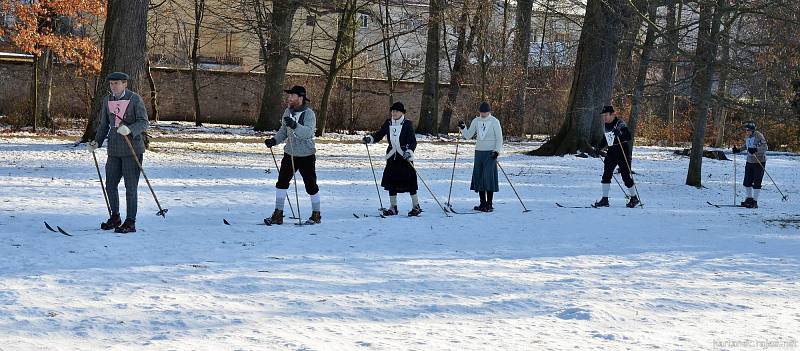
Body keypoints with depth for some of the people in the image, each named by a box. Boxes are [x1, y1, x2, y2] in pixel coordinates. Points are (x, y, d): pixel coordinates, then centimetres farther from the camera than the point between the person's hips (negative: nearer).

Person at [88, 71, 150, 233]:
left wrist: (129, 129, -28)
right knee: (110, 185, 8)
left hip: (132, 150, -5)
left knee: (131, 186, -3)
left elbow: (144, 122, -10)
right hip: (114, 150, 5)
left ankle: (130, 222, 3)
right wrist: (97, 142, 6)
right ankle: (115, 217, 25)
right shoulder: (107, 100, 9)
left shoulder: (134, 99, -7)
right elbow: (104, 124, 18)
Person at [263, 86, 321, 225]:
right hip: (290, 154, 6)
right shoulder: (288, 112, 5)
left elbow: (308, 132, -29)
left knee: (310, 185, 4)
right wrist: (274, 140, -2)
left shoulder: (309, 113, -14)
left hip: (306, 156, -6)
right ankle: (278, 214, 7)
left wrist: (295, 125, -43)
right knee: (281, 182, 0)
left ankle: (316, 215, 19)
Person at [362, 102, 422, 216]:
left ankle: (416, 207, 7)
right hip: (392, 157, 5)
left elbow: (413, 141, -10)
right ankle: (393, 207, 14)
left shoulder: (407, 124, -6)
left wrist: (409, 151, -26)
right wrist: (369, 138, -1)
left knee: (410, 182, -5)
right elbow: (379, 134, 16)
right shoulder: (388, 123, 8)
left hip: (405, 157, -5)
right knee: (391, 182, 4)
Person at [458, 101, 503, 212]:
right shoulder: (476, 121, 8)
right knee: (478, 177, 4)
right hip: (479, 152, 5)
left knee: (489, 177, -9)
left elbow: (499, 138, -3)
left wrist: (497, 151, -13)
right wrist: (463, 128, -6)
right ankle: (482, 203, 12)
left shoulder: (494, 121, -4)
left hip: (490, 153, -5)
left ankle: (489, 204, -6)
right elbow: (468, 135, 10)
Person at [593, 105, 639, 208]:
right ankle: (605, 199, -2)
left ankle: (634, 198, 16)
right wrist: (600, 148, 14)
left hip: (623, 153, -6)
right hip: (611, 152, 7)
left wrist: (620, 134, -39)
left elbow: (628, 137, -23)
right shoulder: (606, 125, 9)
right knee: (606, 175, -5)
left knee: (626, 176, -1)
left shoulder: (620, 124, -13)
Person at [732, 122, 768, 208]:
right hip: (750, 161, 7)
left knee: (756, 183, -6)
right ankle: (749, 199, 27)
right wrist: (738, 150, 14)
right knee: (747, 182, 10)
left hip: (759, 162, -7)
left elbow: (765, 147, -24)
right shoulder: (747, 137, 7)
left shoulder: (759, 136, -17)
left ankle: (755, 202, 0)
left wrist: (755, 150, -36)